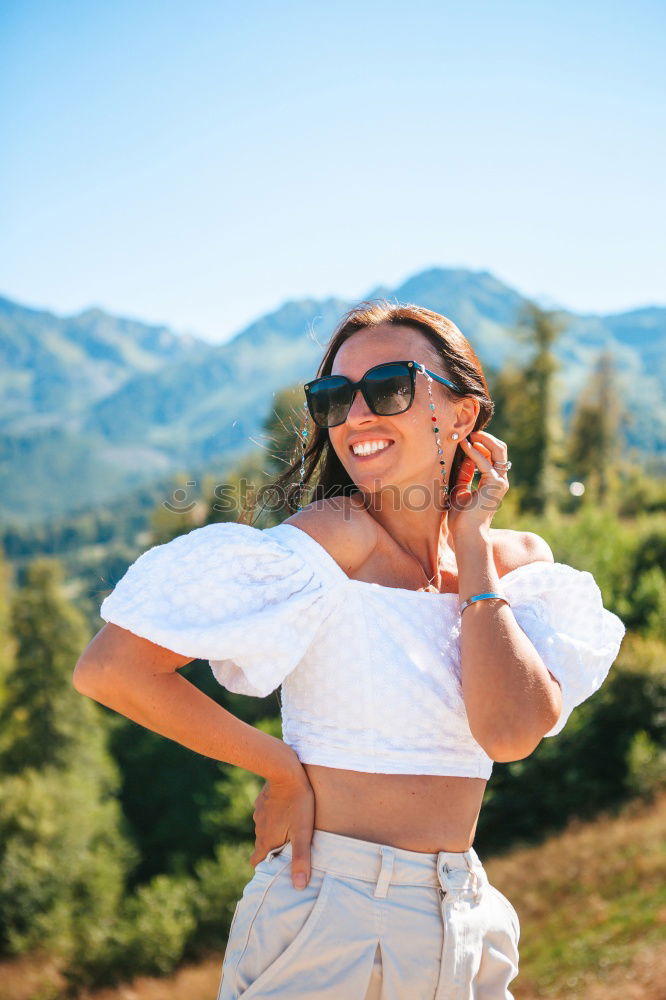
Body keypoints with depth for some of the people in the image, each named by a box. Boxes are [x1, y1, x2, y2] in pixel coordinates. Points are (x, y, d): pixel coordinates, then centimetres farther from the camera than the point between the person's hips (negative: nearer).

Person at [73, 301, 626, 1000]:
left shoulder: (520, 560, 2)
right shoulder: (340, 536, -14)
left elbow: (511, 732, -17)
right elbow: (108, 669, -21)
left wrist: (470, 546, -10)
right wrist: (283, 770, -11)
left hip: (469, 929, 5)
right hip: (327, 921, -5)